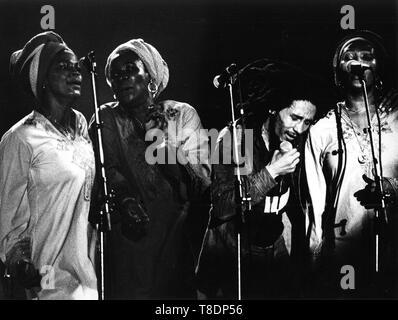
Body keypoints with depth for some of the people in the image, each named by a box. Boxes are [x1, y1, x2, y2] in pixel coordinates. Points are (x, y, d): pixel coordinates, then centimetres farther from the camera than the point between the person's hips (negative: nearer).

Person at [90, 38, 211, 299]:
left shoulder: (183, 115, 3)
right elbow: (107, 170, -6)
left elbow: (202, 184, -6)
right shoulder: (105, 119, 7)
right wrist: (124, 197, -25)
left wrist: (160, 142, -16)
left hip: (174, 238, 0)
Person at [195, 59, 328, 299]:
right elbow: (222, 207, -24)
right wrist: (271, 172, -25)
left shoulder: (298, 144, 1)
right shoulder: (234, 137, -15)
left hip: (276, 255, 5)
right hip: (231, 259, -5)